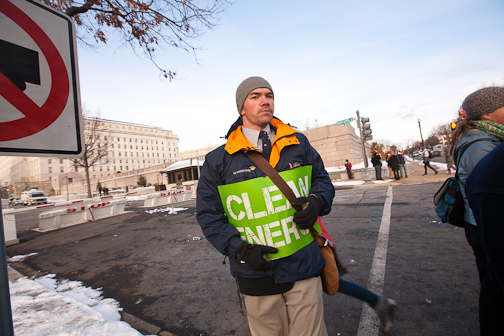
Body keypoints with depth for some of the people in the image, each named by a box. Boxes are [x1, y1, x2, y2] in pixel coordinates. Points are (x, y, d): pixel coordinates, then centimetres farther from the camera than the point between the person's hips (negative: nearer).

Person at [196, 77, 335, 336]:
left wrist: (316, 202, -11)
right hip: (256, 274, -1)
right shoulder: (218, 160, -5)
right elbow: (208, 214, -2)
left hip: (304, 267, 2)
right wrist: (240, 250, -13)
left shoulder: (298, 143, 3)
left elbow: (322, 179, 12)